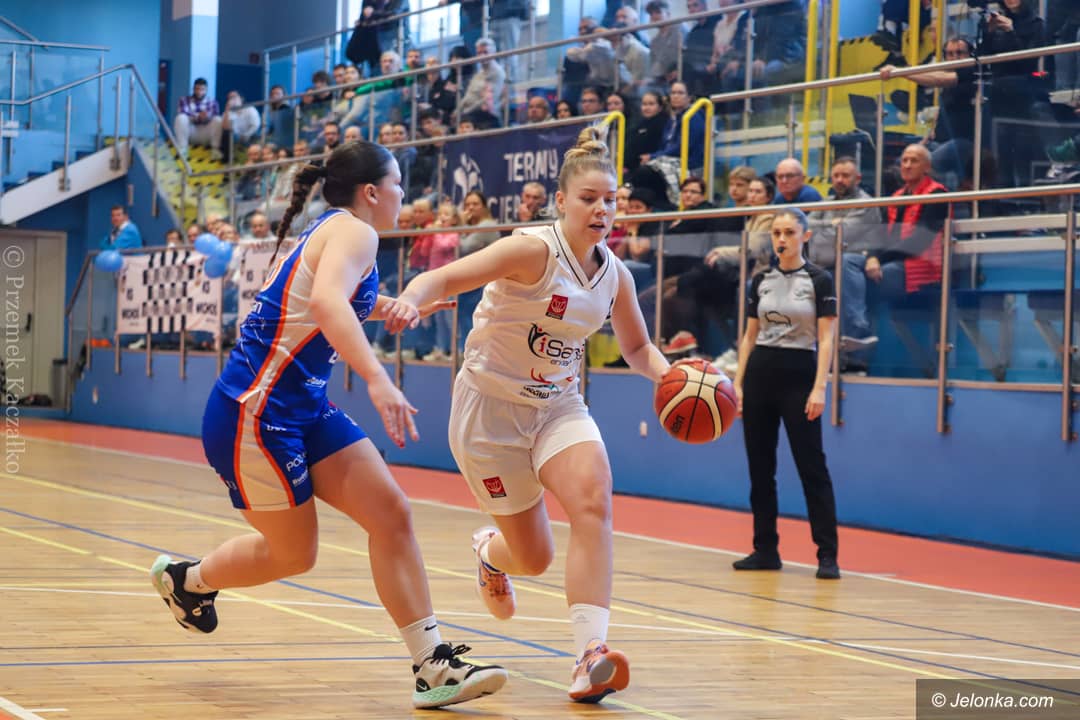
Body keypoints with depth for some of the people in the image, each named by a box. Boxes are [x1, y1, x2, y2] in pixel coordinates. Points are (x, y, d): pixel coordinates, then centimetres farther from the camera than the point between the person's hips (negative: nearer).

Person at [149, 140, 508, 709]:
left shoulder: (327, 231, 14)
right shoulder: (354, 231, -14)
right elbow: (325, 302, -35)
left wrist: (394, 308, 34)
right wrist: (377, 379, -46)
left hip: (303, 407, 10)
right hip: (253, 411, -10)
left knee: (390, 514, -3)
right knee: (293, 554, 5)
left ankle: (433, 667, -4)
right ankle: (185, 580, 32)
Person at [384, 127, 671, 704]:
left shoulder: (614, 274, -1)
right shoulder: (534, 250, -20)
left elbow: (638, 348, 15)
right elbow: (444, 278, -30)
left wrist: (670, 376, -7)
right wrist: (412, 299, -52)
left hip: (558, 406, 4)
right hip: (491, 406, -4)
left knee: (593, 500, -26)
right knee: (533, 559, 3)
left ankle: (590, 656, -30)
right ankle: (489, 550, 44)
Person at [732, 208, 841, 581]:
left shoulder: (819, 281, -4)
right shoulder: (761, 281, 9)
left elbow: (826, 339, -7)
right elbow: (749, 336, 13)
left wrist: (819, 388, -16)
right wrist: (737, 384, 6)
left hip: (799, 375, -5)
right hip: (760, 374, 5)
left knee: (812, 466, -7)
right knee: (760, 466, 7)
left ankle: (827, 555, -5)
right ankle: (766, 549, 14)